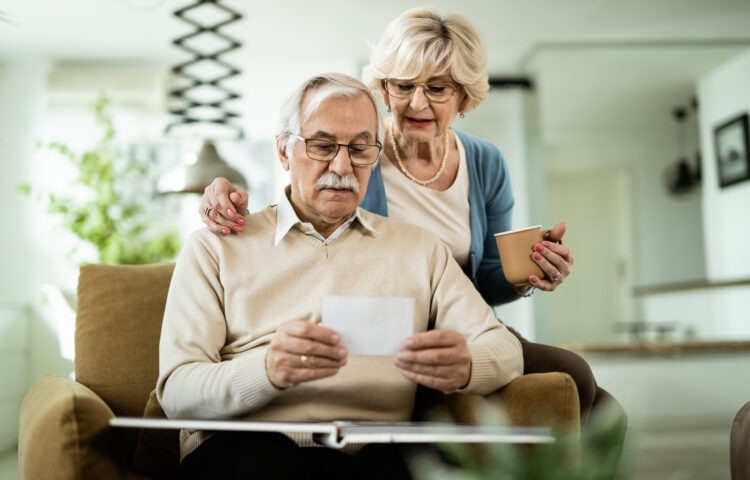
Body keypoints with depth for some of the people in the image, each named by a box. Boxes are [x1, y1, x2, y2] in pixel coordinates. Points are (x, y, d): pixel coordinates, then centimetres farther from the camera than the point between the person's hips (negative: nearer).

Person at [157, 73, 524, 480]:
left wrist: (464, 366, -16)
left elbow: (504, 347, 10)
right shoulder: (216, 248, 11)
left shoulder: (419, 248, 20)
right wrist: (269, 370, -23)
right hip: (244, 446, -2)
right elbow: (176, 392, 0)